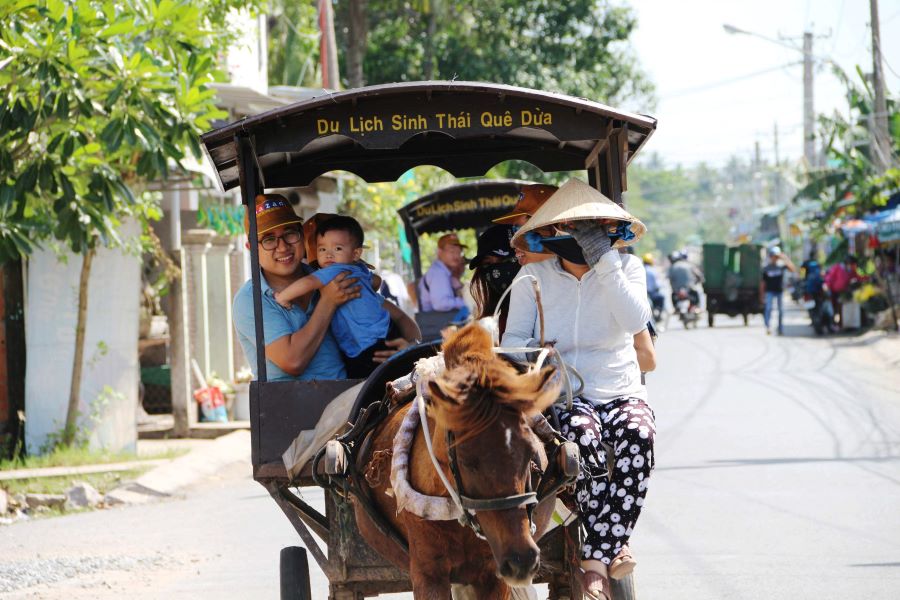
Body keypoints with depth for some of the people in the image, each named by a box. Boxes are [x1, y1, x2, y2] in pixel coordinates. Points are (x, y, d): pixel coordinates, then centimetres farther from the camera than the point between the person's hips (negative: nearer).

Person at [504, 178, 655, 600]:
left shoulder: (626, 268, 6)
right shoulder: (533, 277, 5)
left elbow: (636, 321, -13)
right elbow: (513, 339, 5)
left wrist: (605, 261, -17)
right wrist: (534, 355, -19)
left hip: (620, 389, 1)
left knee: (638, 436, -35)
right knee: (583, 436, -37)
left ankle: (595, 560, -29)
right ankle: (610, 552, -24)